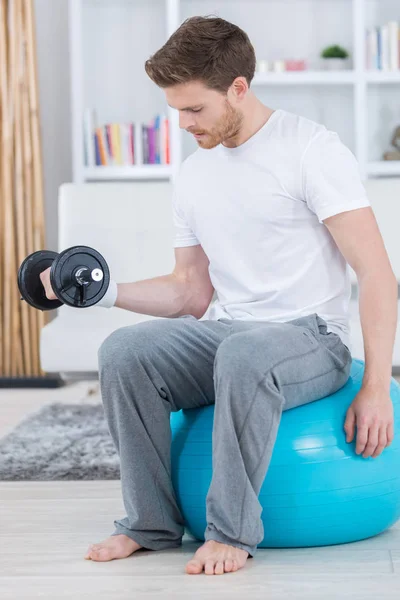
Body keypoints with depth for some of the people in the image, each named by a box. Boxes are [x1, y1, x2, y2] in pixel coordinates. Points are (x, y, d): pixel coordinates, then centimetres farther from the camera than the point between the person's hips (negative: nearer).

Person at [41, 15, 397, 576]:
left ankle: (232, 531, -23)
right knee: (123, 351, -22)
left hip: (311, 337, -6)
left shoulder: (311, 150, -10)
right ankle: (151, 523, -8)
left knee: (243, 352, -40)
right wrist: (107, 290, 2)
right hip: (223, 331, 6)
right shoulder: (193, 176, 12)